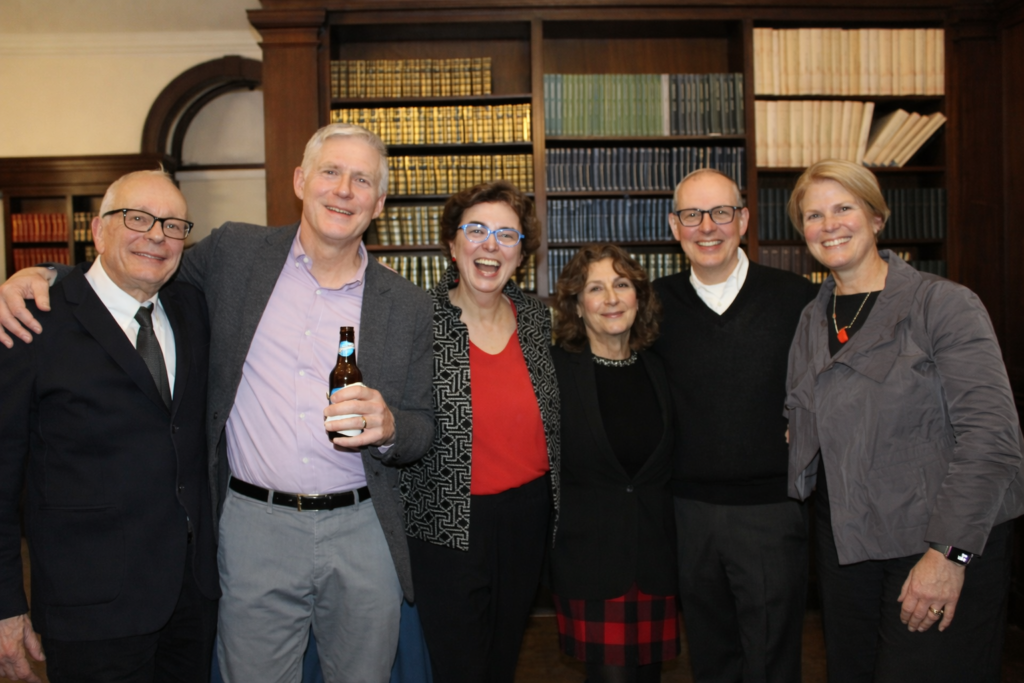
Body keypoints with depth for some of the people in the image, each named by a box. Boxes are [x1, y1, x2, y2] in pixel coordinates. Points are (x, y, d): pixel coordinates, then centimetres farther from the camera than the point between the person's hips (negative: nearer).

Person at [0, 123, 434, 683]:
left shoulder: (409, 306, 0)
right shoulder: (237, 252, 1)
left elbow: (423, 430, 5)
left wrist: (387, 427, -18)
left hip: (362, 533, 1)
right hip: (255, 530, 0)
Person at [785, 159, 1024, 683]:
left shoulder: (944, 304, -9)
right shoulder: (811, 321, 9)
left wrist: (950, 552, -19)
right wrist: (797, 433, 1)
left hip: (943, 546, -5)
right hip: (844, 539, 5)